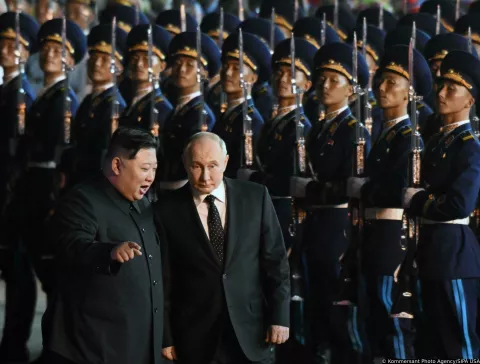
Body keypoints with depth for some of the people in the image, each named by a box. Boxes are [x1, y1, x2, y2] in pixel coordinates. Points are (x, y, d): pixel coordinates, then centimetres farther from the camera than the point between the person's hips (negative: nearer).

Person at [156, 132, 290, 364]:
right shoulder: (167, 211, -4)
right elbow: (163, 280, -1)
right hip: (196, 337, -1)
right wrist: (165, 337, -1)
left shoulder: (255, 197, 2)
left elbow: (275, 260, 4)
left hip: (251, 331, 1)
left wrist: (279, 316, -1)